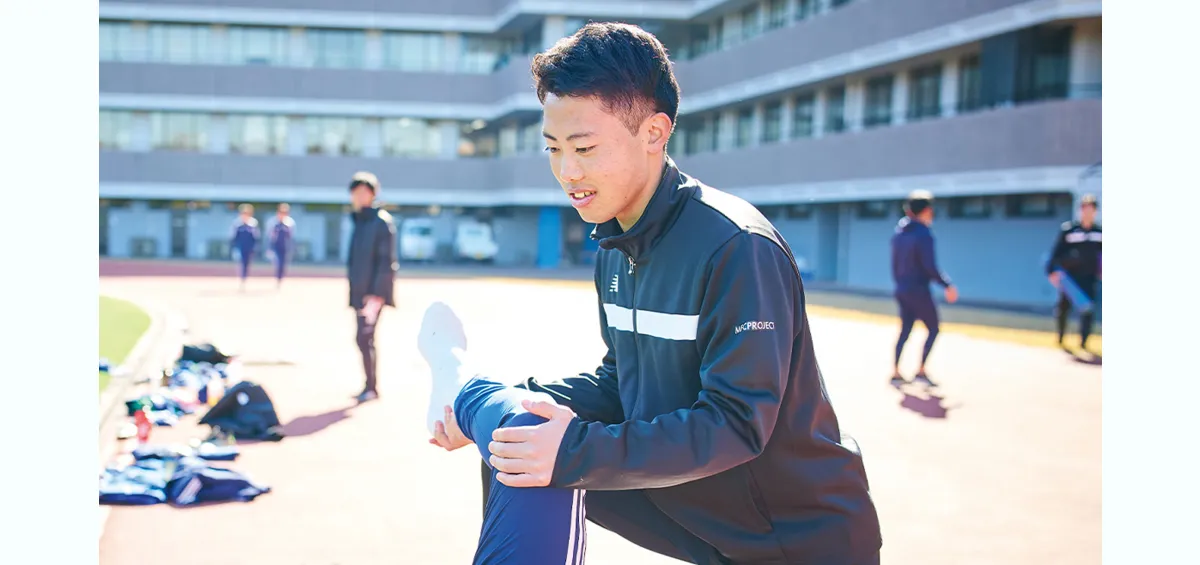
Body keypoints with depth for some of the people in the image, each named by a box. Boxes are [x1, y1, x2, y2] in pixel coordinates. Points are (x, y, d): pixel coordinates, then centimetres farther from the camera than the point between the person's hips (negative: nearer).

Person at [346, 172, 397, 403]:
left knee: (364, 338, -10)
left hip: (373, 293, -8)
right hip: (359, 292, 8)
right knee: (364, 339, 11)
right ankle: (370, 387, 18)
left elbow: (387, 261, -16)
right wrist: (354, 289, 17)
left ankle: (371, 388, -1)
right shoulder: (359, 221, 14)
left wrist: (377, 295, -21)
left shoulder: (381, 221, -11)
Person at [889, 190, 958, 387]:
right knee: (933, 329, 6)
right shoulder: (923, 234, -16)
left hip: (902, 290, 7)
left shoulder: (899, 232, 7)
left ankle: (895, 373, 11)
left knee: (905, 330, 13)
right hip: (919, 291, -7)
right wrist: (947, 285, -9)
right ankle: (921, 371, 3)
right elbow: (930, 266, -18)